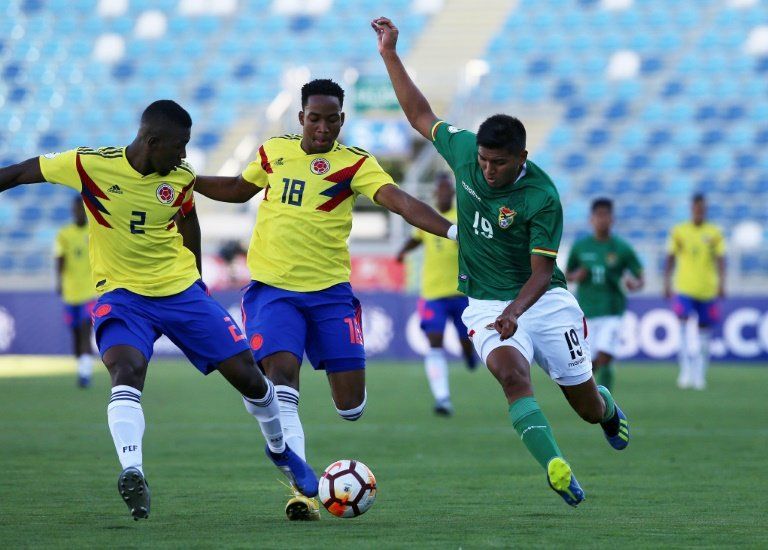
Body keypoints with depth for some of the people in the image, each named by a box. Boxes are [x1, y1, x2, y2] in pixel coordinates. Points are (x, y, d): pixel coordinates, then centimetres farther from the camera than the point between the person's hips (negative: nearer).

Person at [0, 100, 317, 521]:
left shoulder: (181, 177, -4)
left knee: (248, 376, 3)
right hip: (121, 293, -3)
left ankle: (280, 450, 29)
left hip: (182, 289, 3)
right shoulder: (91, 165, -16)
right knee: (126, 371, -33)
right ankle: (132, 474, -40)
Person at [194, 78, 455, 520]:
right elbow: (239, 189, 26)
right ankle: (302, 491, -20)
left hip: (330, 290, -1)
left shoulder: (354, 163, -3)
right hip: (273, 289, 1)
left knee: (351, 405, -3)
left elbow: (400, 201, -18)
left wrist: (451, 230, -33)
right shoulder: (274, 151, 7)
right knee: (281, 378, -19)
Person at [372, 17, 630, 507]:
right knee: (512, 373, -30)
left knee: (587, 406, 8)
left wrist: (515, 311, -37)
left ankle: (609, 408, 47)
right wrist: (390, 54, 4)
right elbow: (420, 115, 8)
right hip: (486, 301, 2)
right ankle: (555, 467, -36)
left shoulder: (542, 198, -20)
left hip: (543, 299, -2)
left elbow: (541, 272, -20)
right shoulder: (464, 149, -8)